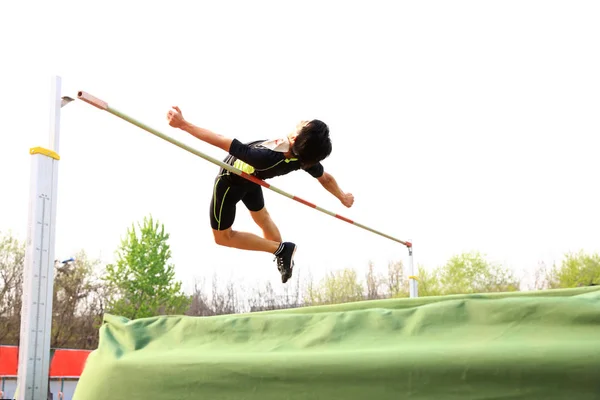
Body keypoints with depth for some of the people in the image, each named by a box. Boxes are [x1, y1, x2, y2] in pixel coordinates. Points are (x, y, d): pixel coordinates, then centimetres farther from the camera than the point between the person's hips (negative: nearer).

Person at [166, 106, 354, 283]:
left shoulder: (266, 157, -47)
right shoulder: (308, 157, -29)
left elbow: (221, 141, -44)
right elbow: (326, 178, -10)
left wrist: (183, 124, -38)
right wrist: (343, 197, 11)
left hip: (230, 181, -6)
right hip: (253, 177, 6)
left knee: (222, 236, 12)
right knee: (262, 216, 33)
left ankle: (280, 248, 6)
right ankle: (284, 257, 45)